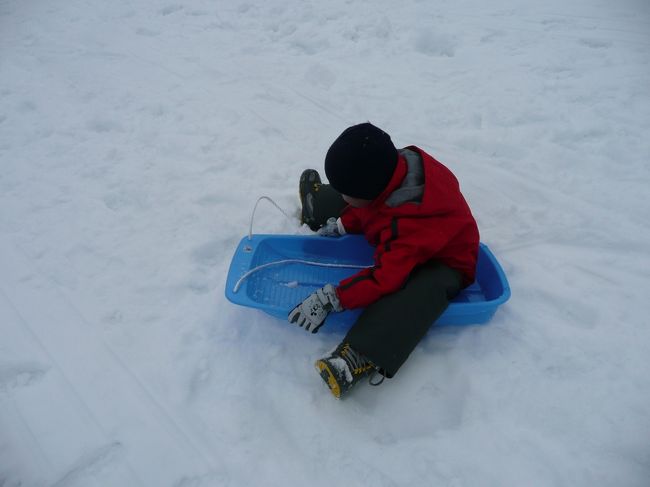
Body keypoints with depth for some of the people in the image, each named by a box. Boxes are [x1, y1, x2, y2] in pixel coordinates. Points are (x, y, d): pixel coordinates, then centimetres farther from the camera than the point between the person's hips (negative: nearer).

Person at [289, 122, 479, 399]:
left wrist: (328, 299, -40)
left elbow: (385, 278, -40)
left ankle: (362, 357, -53)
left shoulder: (410, 223, -42)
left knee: (428, 286, -43)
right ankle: (319, 208, 48)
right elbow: (371, 203, 0)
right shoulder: (393, 166, -21)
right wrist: (342, 225, -7)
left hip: (442, 264, -8)